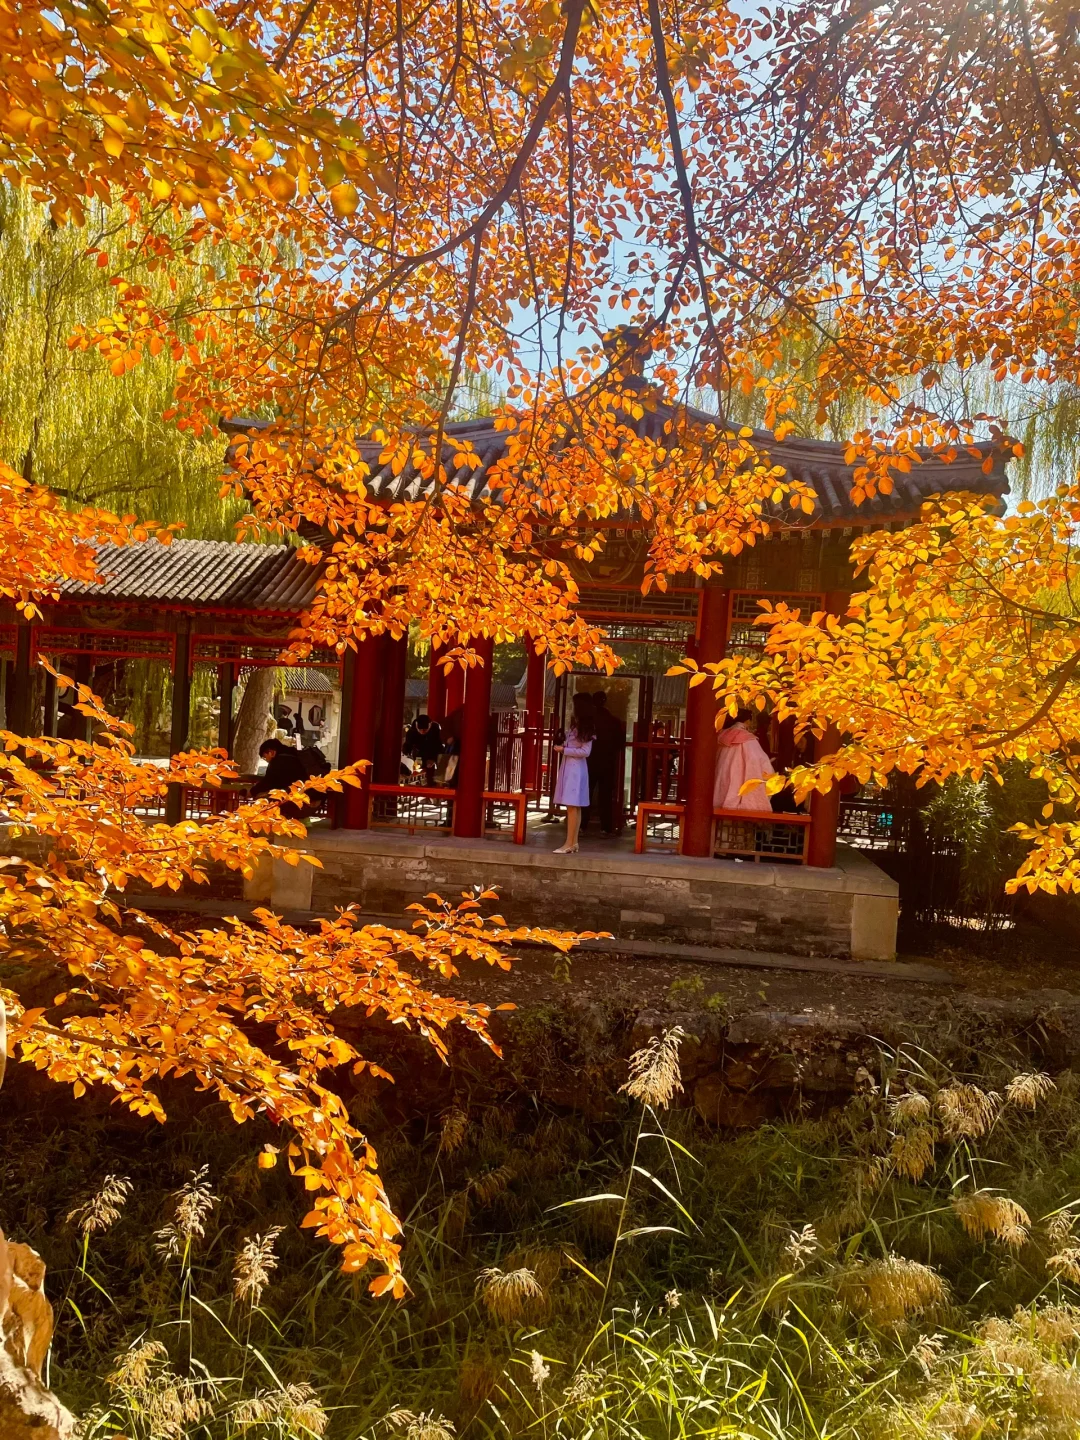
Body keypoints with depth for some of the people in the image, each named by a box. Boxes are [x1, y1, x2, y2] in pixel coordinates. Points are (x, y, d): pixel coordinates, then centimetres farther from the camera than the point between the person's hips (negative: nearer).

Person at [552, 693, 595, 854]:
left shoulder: (585, 728, -10)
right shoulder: (576, 725, 15)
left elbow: (585, 752, -15)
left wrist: (564, 750, -13)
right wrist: (563, 746, 8)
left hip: (576, 769, -9)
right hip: (569, 767, 9)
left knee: (572, 806, -10)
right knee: (575, 807, 8)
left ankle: (569, 844, -10)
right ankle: (573, 843, 10)